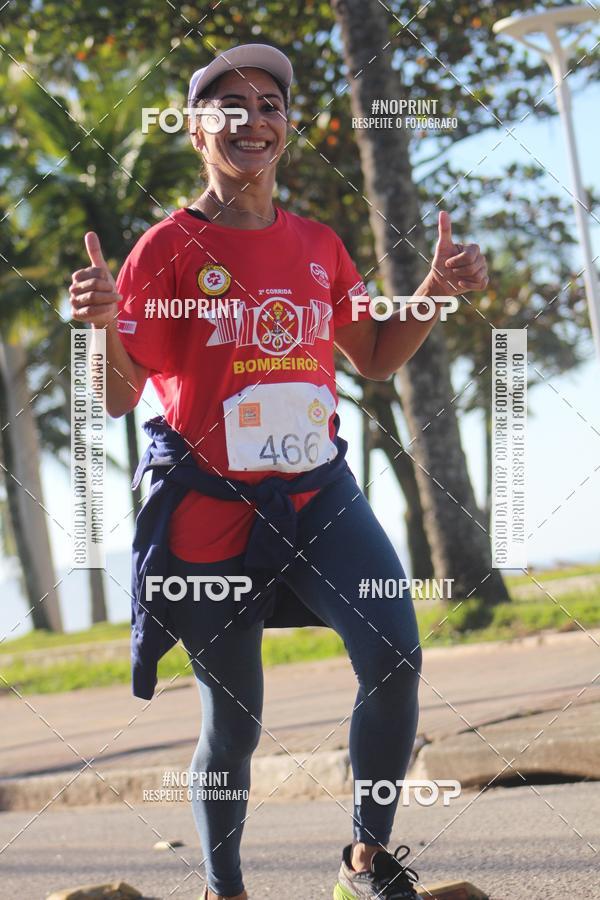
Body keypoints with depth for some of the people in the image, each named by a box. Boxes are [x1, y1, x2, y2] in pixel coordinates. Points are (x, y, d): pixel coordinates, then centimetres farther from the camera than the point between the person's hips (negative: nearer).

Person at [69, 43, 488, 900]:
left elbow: (376, 358, 21)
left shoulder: (318, 245, 9)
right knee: (233, 724, 3)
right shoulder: (169, 248, -5)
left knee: (395, 657, -18)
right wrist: (106, 324, -27)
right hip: (211, 509, -3)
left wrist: (436, 290, 6)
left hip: (318, 493, 4)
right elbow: (119, 396, -7)